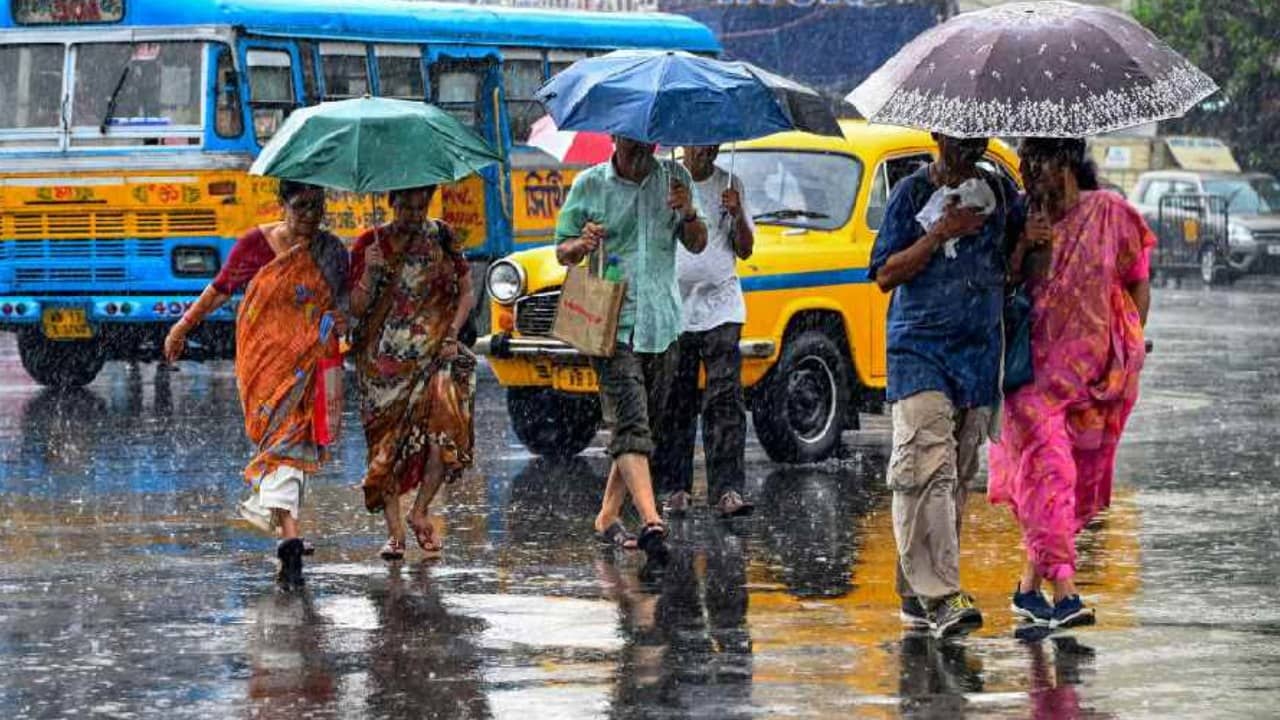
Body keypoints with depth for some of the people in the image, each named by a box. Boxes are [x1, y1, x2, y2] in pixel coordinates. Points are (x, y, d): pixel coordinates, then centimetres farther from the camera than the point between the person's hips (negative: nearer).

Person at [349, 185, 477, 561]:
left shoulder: (442, 239, 7)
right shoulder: (370, 244, 3)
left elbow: (466, 293, 11)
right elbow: (357, 308, 0)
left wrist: (451, 336, -3)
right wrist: (371, 273, -17)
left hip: (432, 353, 0)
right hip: (385, 359, 0)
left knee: (444, 430, -17)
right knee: (388, 442, -4)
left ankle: (419, 512, 3)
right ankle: (395, 530, 3)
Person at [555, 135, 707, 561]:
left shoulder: (673, 178, 8)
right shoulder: (589, 185, 0)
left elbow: (697, 245, 12)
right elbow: (561, 251, 5)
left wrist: (690, 214, -9)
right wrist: (583, 244, -18)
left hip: (662, 324, 5)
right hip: (612, 324, -5)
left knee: (647, 427, 11)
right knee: (631, 425, -17)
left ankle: (608, 517, 23)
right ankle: (651, 521, -29)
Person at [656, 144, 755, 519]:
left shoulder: (729, 185, 9)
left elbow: (745, 250, 9)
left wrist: (738, 216, -9)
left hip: (721, 308, 1)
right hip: (673, 307, -1)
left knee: (726, 400, -9)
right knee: (675, 405, 2)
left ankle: (727, 491, -14)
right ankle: (675, 489, 9)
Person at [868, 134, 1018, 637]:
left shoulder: (1000, 192, 10)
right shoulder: (912, 193, -1)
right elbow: (884, 275, -4)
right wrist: (940, 234, -13)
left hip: (979, 351, 5)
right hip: (919, 350, -4)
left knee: (958, 477, 5)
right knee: (930, 468, -16)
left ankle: (917, 592, 12)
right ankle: (940, 595, -22)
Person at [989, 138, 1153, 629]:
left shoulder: (1109, 213, 1)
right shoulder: (1024, 220, 7)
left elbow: (1138, 284, 7)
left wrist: (1129, 348, 0)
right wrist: (1022, 247, -12)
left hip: (1096, 366, 0)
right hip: (1035, 364, 0)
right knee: (1047, 464, -16)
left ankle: (1031, 583, 18)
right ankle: (1063, 589, -22)